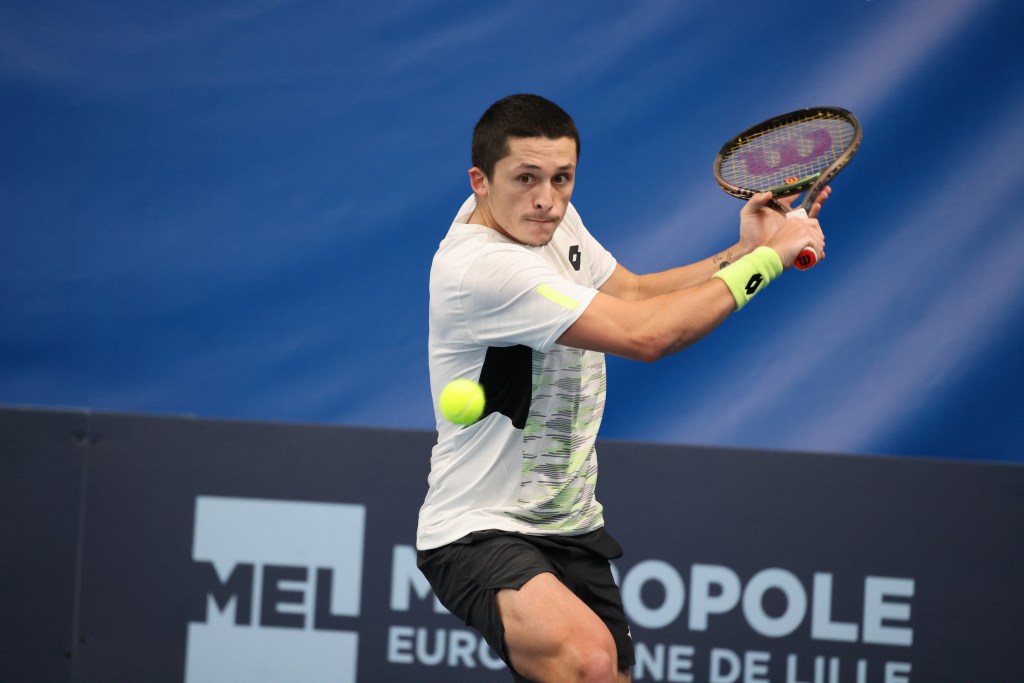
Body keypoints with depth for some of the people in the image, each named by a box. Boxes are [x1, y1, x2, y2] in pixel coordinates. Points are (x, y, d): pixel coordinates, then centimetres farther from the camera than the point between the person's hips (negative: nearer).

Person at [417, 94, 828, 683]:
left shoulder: (549, 217, 3)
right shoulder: (482, 265, -26)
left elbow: (633, 292, 17)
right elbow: (646, 334, -28)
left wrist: (741, 253, 1)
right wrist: (766, 259, -18)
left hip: (572, 525, 10)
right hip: (480, 532, -10)